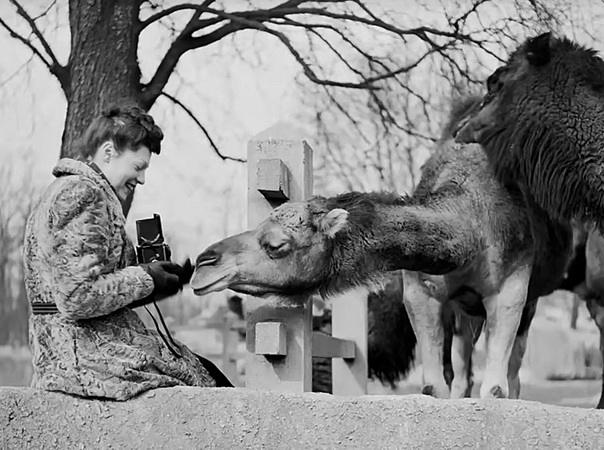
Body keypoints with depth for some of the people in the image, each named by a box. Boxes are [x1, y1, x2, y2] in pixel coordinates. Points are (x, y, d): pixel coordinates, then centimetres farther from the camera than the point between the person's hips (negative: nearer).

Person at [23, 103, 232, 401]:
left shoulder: (67, 190, 20)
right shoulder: (81, 193, -14)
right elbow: (78, 297, -23)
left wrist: (164, 280, 9)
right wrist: (144, 279, -10)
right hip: (85, 354, -10)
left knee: (206, 369, 7)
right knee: (211, 383, -7)